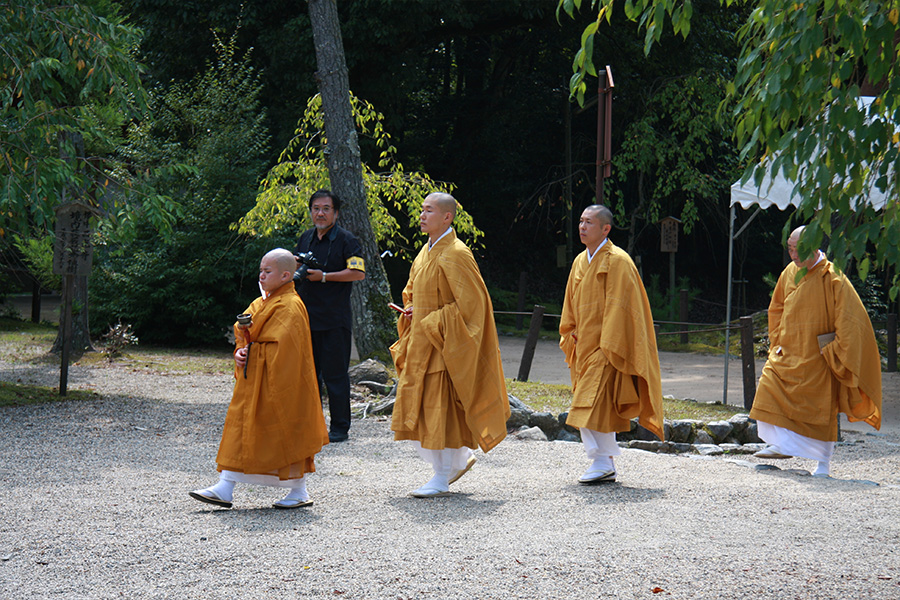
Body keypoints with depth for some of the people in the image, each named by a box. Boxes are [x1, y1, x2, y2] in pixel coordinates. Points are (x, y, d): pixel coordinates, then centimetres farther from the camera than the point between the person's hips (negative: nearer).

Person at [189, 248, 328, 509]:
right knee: (240, 428, 6)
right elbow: (242, 331, 18)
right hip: (252, 380, 9)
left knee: (285, 434, -1)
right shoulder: (261, 303, 14)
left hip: (276, 380, -9)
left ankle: (300, 492, 12)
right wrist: (240, 352, 0)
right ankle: (224, 489, 6)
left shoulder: (290, 307, -15)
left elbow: (285, 350, -21)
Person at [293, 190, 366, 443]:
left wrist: (324, 276, -17)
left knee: (335, 374, -3)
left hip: (334, 319, -6)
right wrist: (296, 268, 4)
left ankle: (340, 427, 3)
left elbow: (358, 272, -15)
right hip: (307, 316, 7)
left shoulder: (346, 240, -5)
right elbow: (295, 269, 28)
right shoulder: (306, 239, 15)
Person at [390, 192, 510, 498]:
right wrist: (411, 310, 6)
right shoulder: (426, 252, 12)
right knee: (414, 409, 10)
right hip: (420, 343, 9)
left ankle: (442, 478, 5)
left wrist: (432, 323, -17)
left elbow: (471, 302, -19)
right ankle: (460, 459, 24)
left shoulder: (455, 255, -16)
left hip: (443, 346, -9)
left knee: (439, 408, -4)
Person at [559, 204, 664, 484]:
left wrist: (607, 347, -19)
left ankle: (601, 461, -9)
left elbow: (617, 307, -15)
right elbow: (571, 307, 20)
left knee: (594, 404, -15)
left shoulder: (617, 262, -11)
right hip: (584, 346, 8)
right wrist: (570, 340, 11)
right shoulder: (580, 262, 14)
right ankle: (607, 466, 13)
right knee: (598, 406, 8)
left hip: (605, 347, -8)